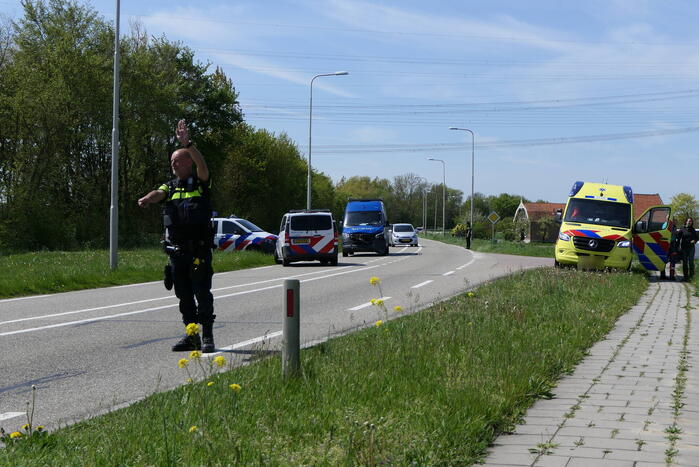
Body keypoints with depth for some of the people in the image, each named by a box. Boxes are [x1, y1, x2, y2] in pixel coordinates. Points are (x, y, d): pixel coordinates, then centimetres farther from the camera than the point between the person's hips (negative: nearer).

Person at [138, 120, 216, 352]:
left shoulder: (200, 183, 2)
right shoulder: (171, 186, 14)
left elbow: (202, 165, -18)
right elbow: (158, 193, -7)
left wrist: (187, 144, -29)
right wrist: (147, 199, -31)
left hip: (199, 248, -5)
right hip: (176, 249, 5)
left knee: (202, 292, -7)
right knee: (184, 294, 8)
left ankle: (207, 336, -4)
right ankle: (191, 335, 16)